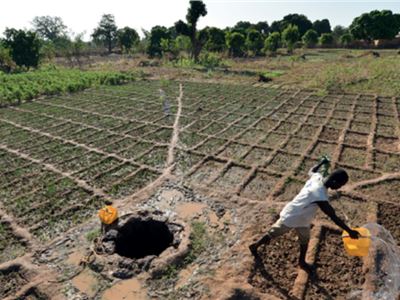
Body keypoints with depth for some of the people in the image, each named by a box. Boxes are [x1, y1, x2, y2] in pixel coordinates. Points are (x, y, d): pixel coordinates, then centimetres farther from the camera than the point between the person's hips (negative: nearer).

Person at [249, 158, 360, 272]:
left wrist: (321, 162, 25)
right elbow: (334, 217, -30)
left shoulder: (317, 177, -15)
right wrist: (349, 231, -21)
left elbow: (311, 171, 11)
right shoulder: (320, 196, -38)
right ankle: (254, 246, 37)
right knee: (273, 233, 14)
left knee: (305, 239, 23)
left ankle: (302, 262, 46)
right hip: (291, 217, -8)